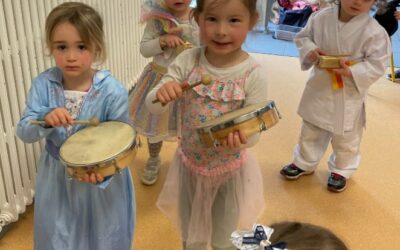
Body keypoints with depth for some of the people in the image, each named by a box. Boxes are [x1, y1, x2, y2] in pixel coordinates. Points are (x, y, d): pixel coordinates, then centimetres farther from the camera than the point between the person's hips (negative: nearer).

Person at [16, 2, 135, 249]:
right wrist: (45, 120, -33)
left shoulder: (113, 91, -22)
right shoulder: (43, 84, -13)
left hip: (101, 176, -2)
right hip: (57, 177, 3)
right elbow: (24, 133, -12)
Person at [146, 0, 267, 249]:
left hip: (231, 170, -2)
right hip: (190, 164, 2)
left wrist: (241, 137, -40)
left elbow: (254, 131, -17)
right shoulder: (187, 61, -15)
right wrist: (161, 94, -36)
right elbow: (153, 106, -13)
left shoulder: (253, 74, -21)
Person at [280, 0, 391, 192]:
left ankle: (341, 170, 40)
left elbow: (377, 65, -15)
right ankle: (303, 163, 44)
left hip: (349, 95, -3)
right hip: (319, 88, 3)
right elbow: (303, 36, 4)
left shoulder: (375, 31, -19)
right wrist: (310, 49, -17)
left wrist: (352, 72, -29)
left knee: (346, 138, 15)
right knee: (310, 130, 21)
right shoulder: (321, 18, -11)